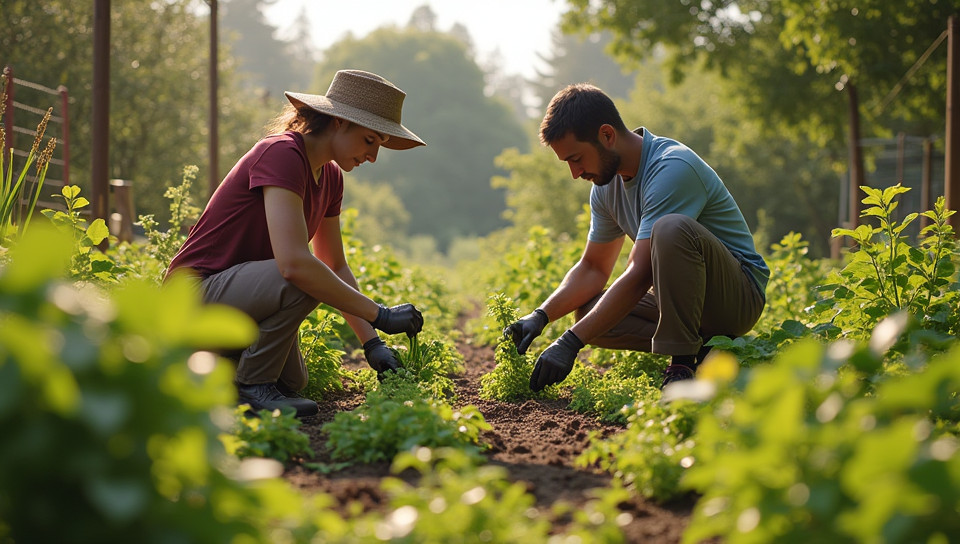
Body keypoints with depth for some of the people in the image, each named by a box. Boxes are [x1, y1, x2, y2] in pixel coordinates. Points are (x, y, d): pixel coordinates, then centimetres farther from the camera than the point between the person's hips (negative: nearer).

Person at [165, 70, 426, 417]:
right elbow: (294, 262, -35)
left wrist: (372, 344, 0)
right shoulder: (282, 154, -23)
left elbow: (336, 266, 13)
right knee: (301, 282, -32)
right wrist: (379, 315, -30)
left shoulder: (330, 177, 6)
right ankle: (251, 385, -14)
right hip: (194, 291, -10)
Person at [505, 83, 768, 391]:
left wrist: (570, 343, -30)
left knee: (672, 227, -35)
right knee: (588, 311, -12)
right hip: (678, 294, 8)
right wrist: (541, 316, -6)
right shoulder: (606, 183, 4)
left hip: (740, 295, -8)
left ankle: (684, 361, -25)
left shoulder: (672, 169, -24)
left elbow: (639, 275, -29)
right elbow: (593, 268, 12)